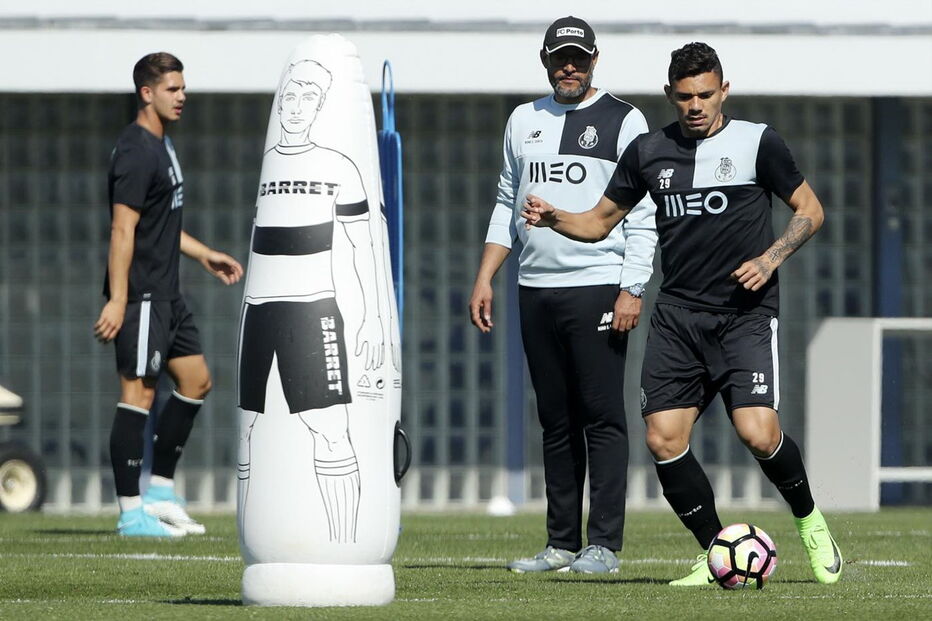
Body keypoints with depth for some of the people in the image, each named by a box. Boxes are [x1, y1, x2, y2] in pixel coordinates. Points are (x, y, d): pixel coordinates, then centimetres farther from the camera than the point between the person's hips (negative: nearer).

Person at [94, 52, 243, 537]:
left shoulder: (161, 145, 16)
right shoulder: (137, 151, -15)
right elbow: (123, 229, -21)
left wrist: (204, 255, 29)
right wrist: (117, 300, -24)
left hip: (166, 294, 10)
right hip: (141, 295, -10)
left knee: (195, 379, 13)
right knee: (138, 390, -8)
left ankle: (160, 491, 19)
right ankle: (131, 512, -5)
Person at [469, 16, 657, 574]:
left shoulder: (623, 121, 1)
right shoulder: (524, 120, 17)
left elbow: (645, 215, -4)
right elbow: (507, 205, 22)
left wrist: (632, 289, -12)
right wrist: (485, 278, 13)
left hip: (598, 288, -5)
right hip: (537, 291, 5)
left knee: (602, 417, -7)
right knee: (556, 421, 7)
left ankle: (604, 544, -7)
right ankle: (562, 543, 10)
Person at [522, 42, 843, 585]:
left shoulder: (757, 142, 0)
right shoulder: (649, 152, 9)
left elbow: (809, 210, 7)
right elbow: (601, 220, 18)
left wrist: (771, 259, -9)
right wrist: (554, 218, -2)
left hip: (746, 312, -4)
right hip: (678, 313, 4)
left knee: (757, 433, -19)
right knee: (663, 438, -9)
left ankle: (810, 522, 10)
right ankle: (716, 557, 7)